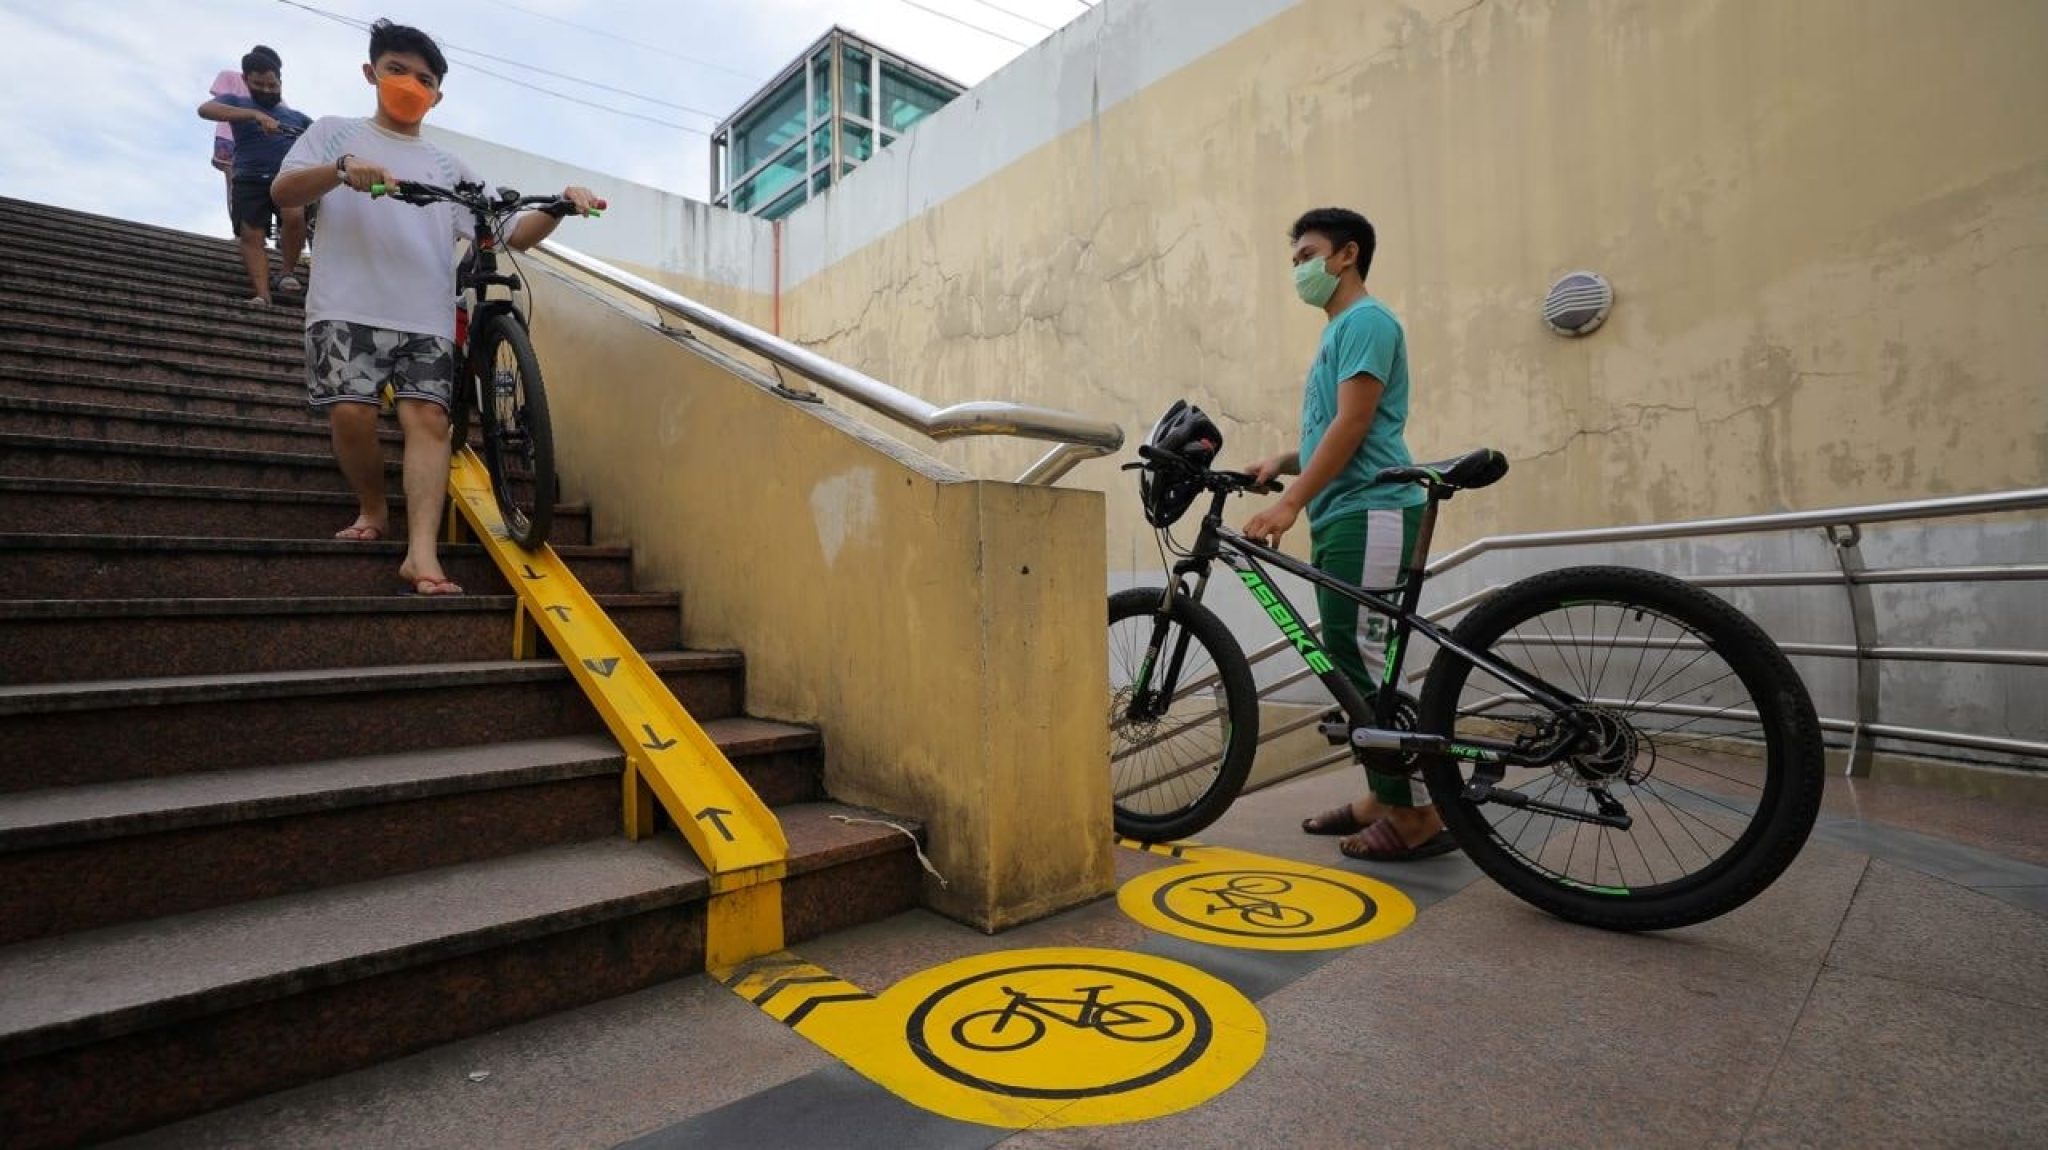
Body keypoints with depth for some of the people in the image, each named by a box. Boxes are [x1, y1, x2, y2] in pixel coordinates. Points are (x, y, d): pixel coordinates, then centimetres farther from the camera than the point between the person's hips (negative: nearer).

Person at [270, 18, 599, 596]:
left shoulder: (449, 167, 22)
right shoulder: (335, 132, 18)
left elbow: (514, 233, 12)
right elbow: (282, 193, 2)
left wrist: (559, 206, -8)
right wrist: (341, 169, -18)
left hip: (428, 317, 1)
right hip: (348, 307, -1)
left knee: (428, 418, -16)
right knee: (351, 413, -17)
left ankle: (422, 553, -23)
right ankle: (373, 510, 9)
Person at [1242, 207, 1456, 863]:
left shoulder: (1365, 320, -4)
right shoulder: (1337, 330, 25)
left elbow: (1353, 425, -16)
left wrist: (1288, 504, -22)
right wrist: (1280, 463, 6)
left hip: (1368, 512, -10)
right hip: (1340, 515, 10)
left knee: (1362, 662, -12)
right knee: (1351, 662, 9)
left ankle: (1419, 814, -5)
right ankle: (1383, 798, 17)